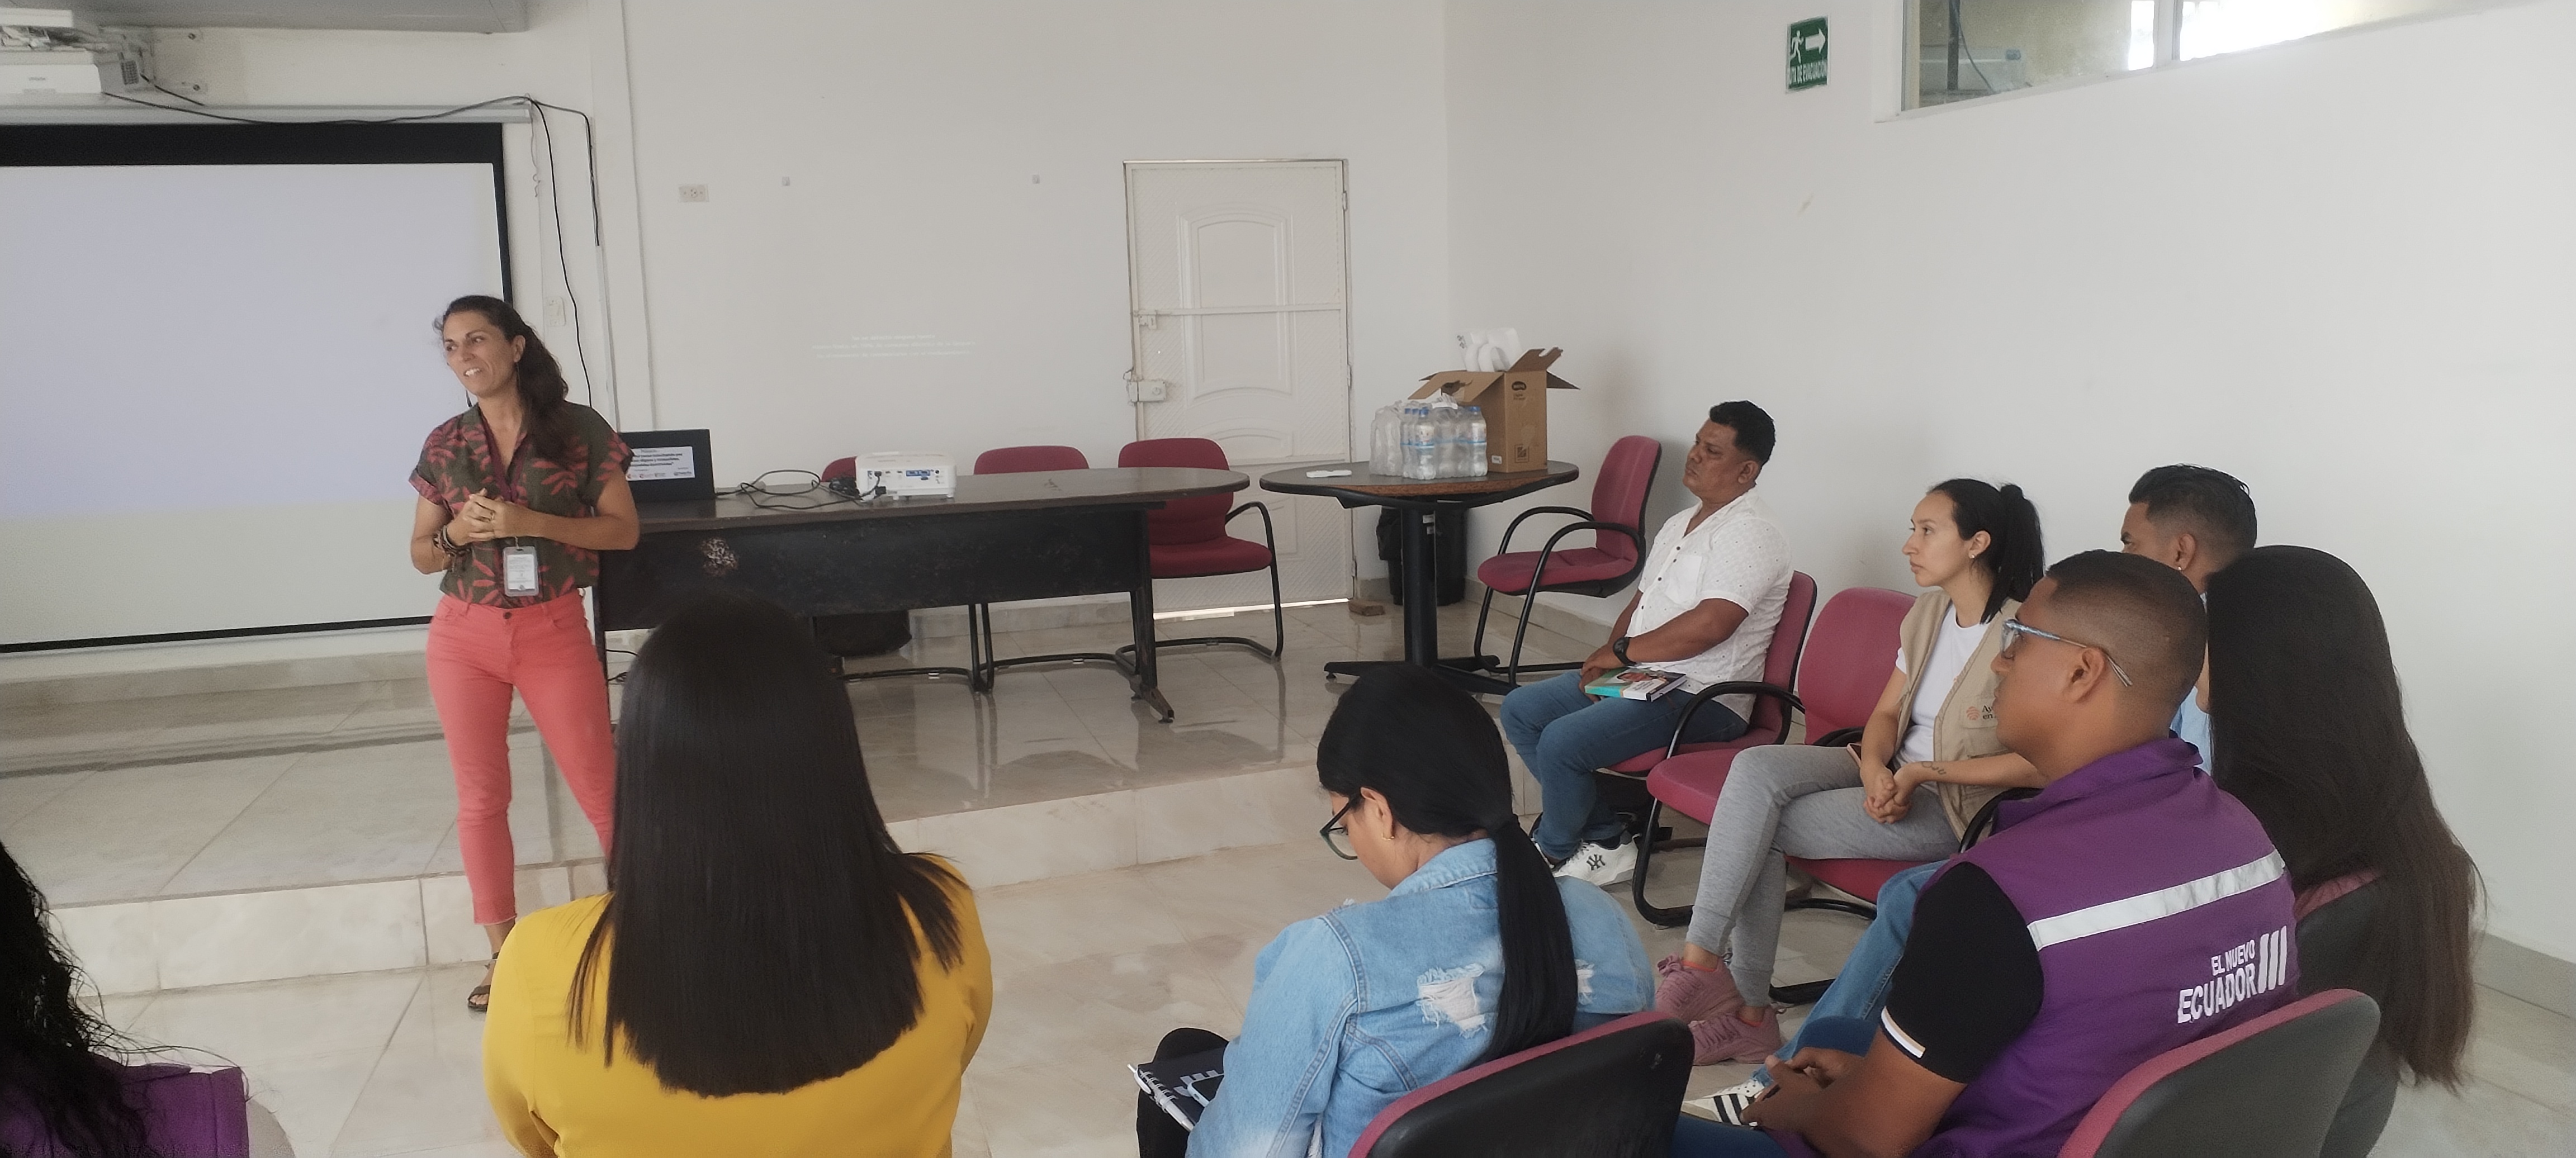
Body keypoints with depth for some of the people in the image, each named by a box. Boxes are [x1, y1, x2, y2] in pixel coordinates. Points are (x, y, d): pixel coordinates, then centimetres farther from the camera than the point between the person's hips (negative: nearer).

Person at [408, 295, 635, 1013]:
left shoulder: (579, 429, -4)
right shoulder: (443, 445, 4)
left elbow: (623, 529, -6)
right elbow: (422, 556, 10)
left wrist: (531, 523, -18)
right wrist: (459, 531, -13)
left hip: (553, 630, -3)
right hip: (464, 636, 3)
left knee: (599, 785, 0)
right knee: (481, 795, 6)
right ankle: (503, 954, 16)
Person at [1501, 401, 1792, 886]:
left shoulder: (1749, 533, -16)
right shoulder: (1680, 524, 16)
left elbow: (1709, 625, -27)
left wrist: (1622, 652, -15)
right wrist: (1608, 657, -1)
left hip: (1702, 699, -10)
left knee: (1563, 741, -25)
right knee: (1520, 710, 3)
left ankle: (1554, 850, 5)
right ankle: (1606, 838, 3)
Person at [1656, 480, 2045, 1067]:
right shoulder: (1929, 613, 9)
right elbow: (1886, 713, 12)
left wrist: (1924, 773, -20)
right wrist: (1875, 767, -11)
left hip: (1954, 805, -7)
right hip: (1888, 774, 7)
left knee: (1754, 823, -22)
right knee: (1756, 769, -21)